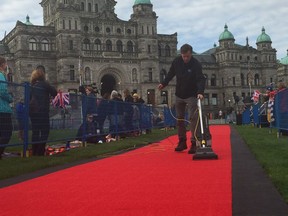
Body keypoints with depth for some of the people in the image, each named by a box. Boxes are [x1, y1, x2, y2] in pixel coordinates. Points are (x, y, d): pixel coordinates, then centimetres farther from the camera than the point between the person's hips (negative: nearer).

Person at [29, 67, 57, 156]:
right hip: (41, 110, -7)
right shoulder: (44, 84, -6)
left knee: (35, 131, 11)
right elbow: (54, 92, -3)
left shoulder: (32, 85, 13)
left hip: (32, 109, 7)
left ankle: (34, 152, 13)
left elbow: (29, 97, 18)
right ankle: (40, 151, -8)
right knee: (45, 130, -2)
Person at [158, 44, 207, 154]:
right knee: (179, 119, 10)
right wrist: (163, 83, 2)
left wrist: (200, 92, -45)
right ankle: (182, 141, 21)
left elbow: (201, 79, -30)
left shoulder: (196, 64, -20)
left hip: (191, 95, -5)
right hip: (179, 95, 5)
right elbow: (171, 73, 10)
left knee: (193, 118, -11)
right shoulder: (176, 61, -6)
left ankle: (194, 143, -8)